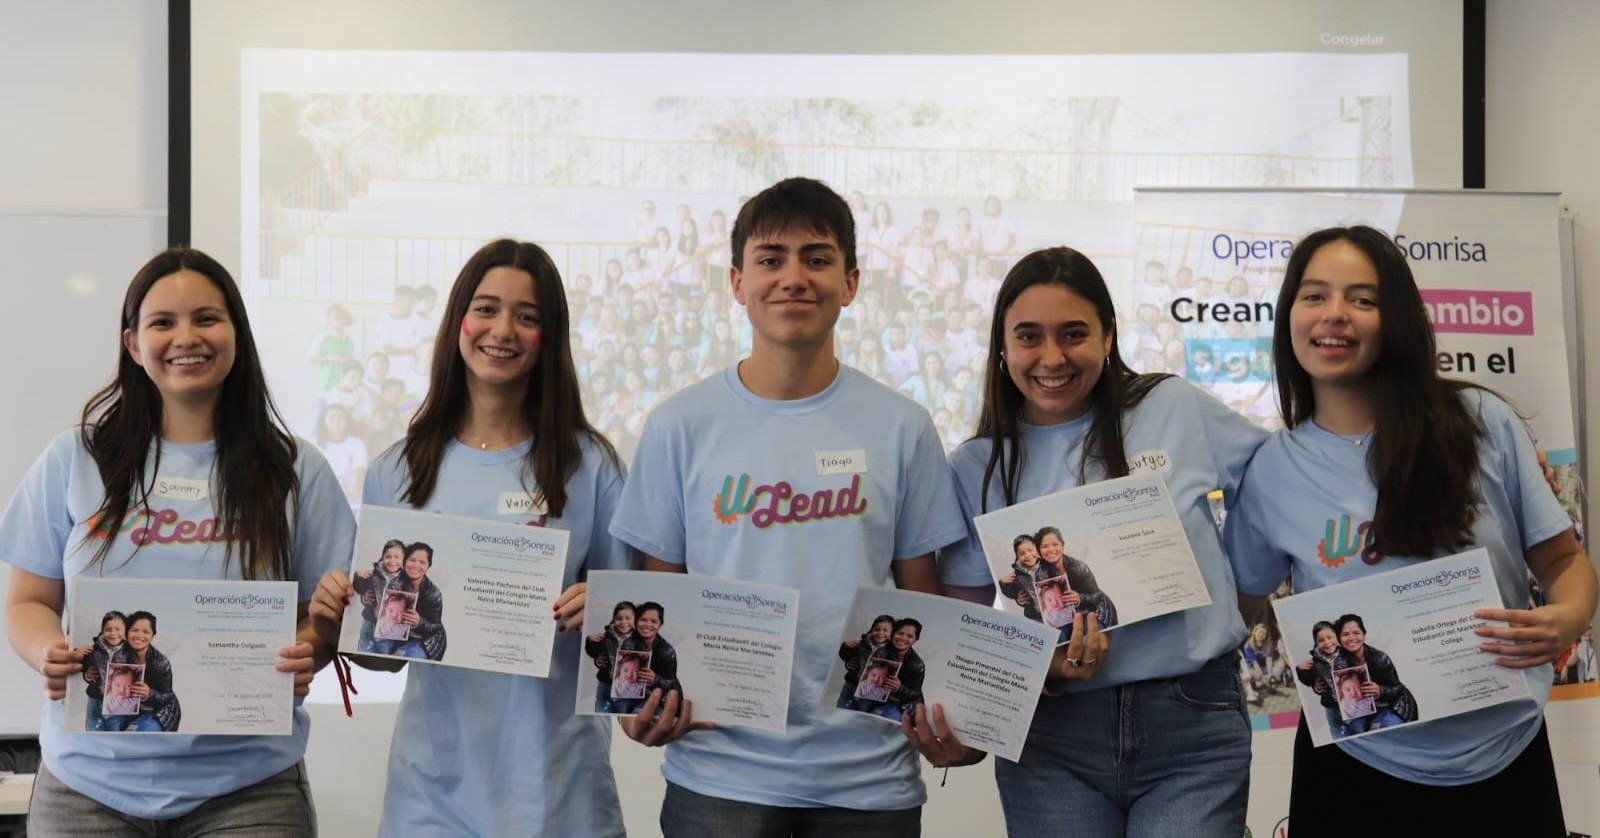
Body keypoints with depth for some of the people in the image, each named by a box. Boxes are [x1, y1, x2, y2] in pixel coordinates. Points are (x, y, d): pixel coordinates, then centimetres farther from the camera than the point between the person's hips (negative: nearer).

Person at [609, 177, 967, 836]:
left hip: (868, 777, 1)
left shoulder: (901, 428, 3)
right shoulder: (680, 426, 1)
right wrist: (645, 702, -12)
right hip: (719, 772, -1)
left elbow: (922, 601, 7)